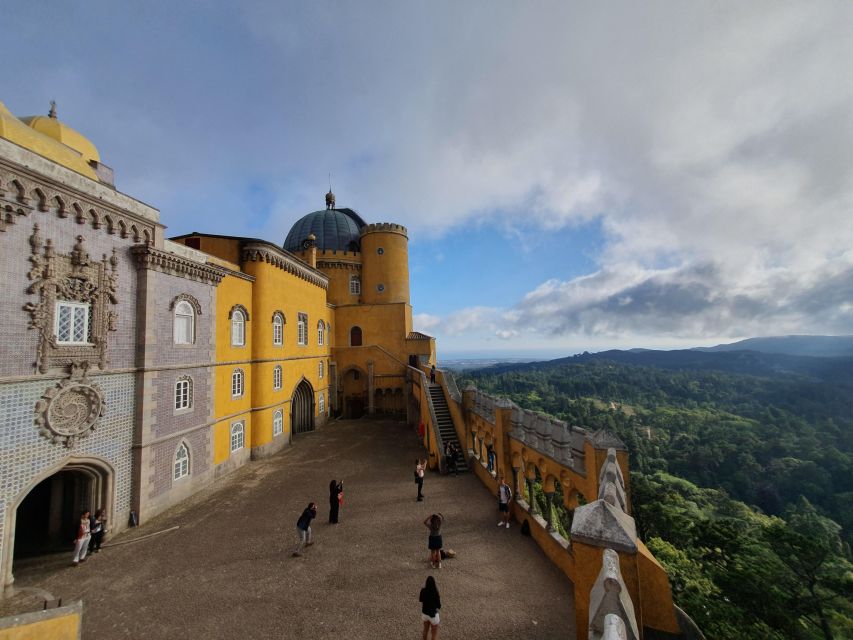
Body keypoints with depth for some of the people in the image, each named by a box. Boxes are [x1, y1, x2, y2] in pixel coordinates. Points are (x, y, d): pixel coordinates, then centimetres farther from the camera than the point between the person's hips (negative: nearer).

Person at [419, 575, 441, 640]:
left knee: (425, 629, 30)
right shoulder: (435, 594, -33)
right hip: (433, 614, -4)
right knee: (435, 633, 20)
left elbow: (420, 600, 0)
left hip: (424, 613, 4)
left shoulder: (423, 591, -20)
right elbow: (439, 606, -20)